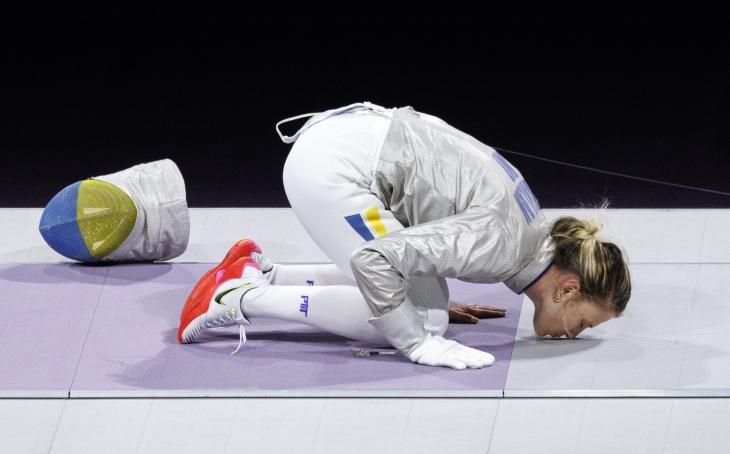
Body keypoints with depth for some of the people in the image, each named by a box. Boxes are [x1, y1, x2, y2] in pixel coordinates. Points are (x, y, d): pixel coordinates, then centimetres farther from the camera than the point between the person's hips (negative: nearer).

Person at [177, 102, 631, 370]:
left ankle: (261, 273, 14)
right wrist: (418, 343, -20)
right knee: (424, 319, -9)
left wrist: (437, 303, 23)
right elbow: (374, 258, -27)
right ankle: (240, 300, -6)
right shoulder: (504, 244, -22)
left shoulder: (536, 228, 7)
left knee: (425, 301, 10)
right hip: (331, 167, -9)